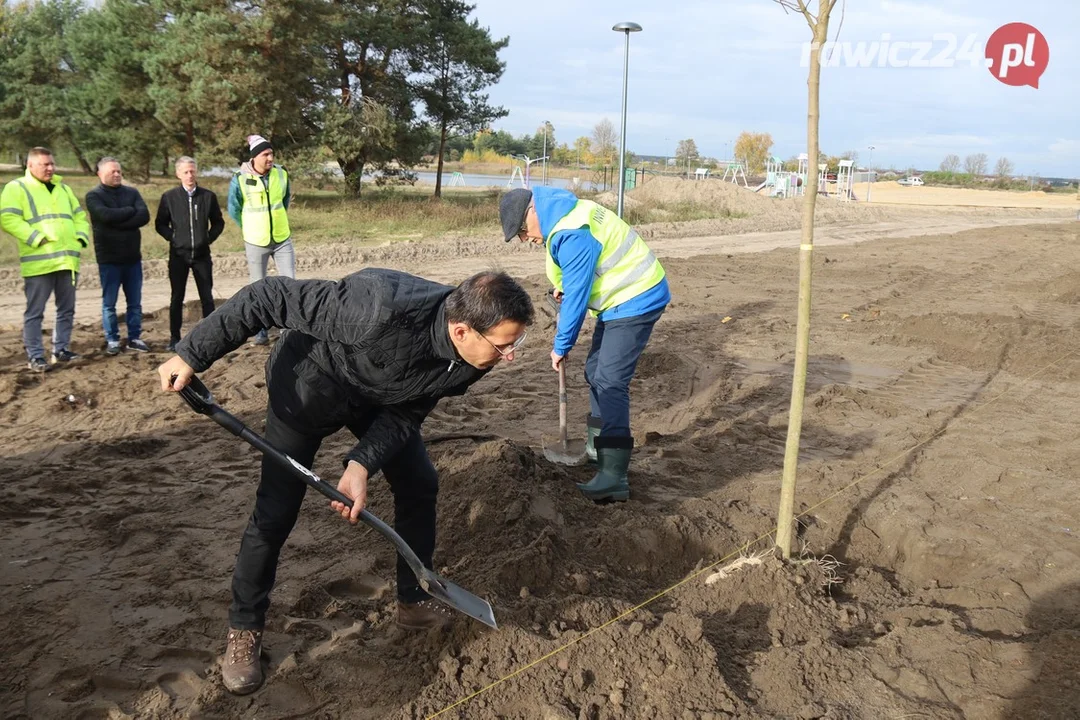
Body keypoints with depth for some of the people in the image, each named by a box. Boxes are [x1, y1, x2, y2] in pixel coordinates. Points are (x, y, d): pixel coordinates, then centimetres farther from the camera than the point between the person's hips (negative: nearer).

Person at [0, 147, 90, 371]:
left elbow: (80, 215, 23)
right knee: (35, 312, -2)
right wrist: (36, 238, -19)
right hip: (39, 261, -6)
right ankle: (35, 356, 4)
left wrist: (81, 237, 5)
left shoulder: (62, 188, 20)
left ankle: (61, 350, 22)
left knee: (67, 309, 11)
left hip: (67, 259, 6)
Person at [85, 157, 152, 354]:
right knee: (109, 303, 3)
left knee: (135, 302, 8)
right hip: (108, 258, -3)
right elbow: (105, 215, -20)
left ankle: (134, 338, 16)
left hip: (133, 256, 3)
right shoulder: (94, 196, -1)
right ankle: (112, 340, 12)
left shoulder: (132, 193, 8)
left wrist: (117, 223, -15)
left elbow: (144, 216, -7)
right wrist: (130, 211, -8)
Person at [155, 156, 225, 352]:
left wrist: (209, 238, -1)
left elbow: (218, 222, 10)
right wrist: (173, 238, -5)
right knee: (177, 298, 5)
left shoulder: (208, 196, 2)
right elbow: (160, 224, 6)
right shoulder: (169, 197, 1)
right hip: (178, 255, 0)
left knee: (207, 297, 3)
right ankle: (174, 338, 13)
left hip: (202, 254, 0)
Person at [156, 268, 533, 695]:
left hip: (380, 397, 6)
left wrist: (362, 465, -28)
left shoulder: (472, 355, -24)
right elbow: (267, 297, -35)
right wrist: (191, 355, -30)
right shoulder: (381, 308, -44)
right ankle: (244, 630, 20)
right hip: (307, 385, -5)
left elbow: (407, 412, -13)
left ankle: (413, 601, 27)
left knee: (420, 484, 6)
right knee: (275, 514, -3)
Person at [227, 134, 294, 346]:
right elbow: (234, 210, 0)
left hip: (283, 239, 2)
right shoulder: (239, 180, -13)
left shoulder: (281, 174, -4)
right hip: (256, 243, -2)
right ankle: (261, 331, 18)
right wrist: (252, 229, 6)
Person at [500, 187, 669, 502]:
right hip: (621, 298, 11)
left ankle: (613, 476, -19)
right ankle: (598, 447, 31)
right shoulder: (564, 211, 5)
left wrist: (561, 346, -10)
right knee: (596, 372, 17)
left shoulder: (572, 234, -26)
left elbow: (576, 297, -20)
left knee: (610, 383, -17)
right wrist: (562, 285, 13)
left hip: (635, 300, -11)